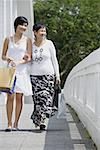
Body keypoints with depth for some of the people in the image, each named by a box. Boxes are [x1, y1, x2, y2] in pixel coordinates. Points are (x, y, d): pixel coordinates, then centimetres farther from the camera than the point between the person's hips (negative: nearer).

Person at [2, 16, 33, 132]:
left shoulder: (27, 40, 5)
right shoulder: (8, 39, 8)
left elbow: (29, 58, 0)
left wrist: (18, 63, -15)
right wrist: (8, 59, -11)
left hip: (22, 71, 0)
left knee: (19, 97, -1)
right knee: (10, 97, -7)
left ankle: (16, 123, 4)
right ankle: (9, 124, -6)